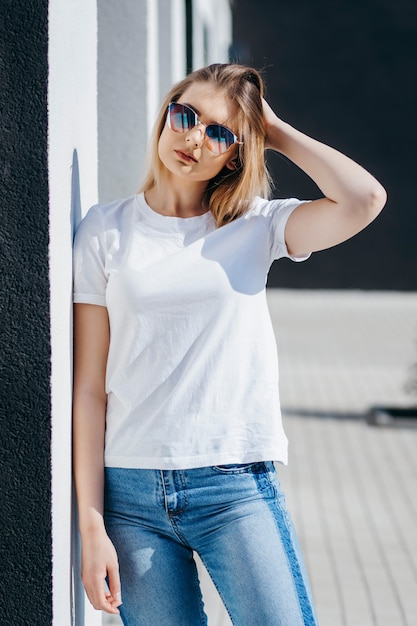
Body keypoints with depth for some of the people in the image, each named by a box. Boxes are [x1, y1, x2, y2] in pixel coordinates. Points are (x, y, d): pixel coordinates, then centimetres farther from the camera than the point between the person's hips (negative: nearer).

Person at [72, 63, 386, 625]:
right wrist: (92, 523, -3)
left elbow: (364, 199, -14)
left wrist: (276, 131, 0)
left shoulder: (254, 226, 5)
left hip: (237, 488, 0)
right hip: (132, 494, 1)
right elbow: (90, 386, 2)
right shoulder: (106, 231, 5)